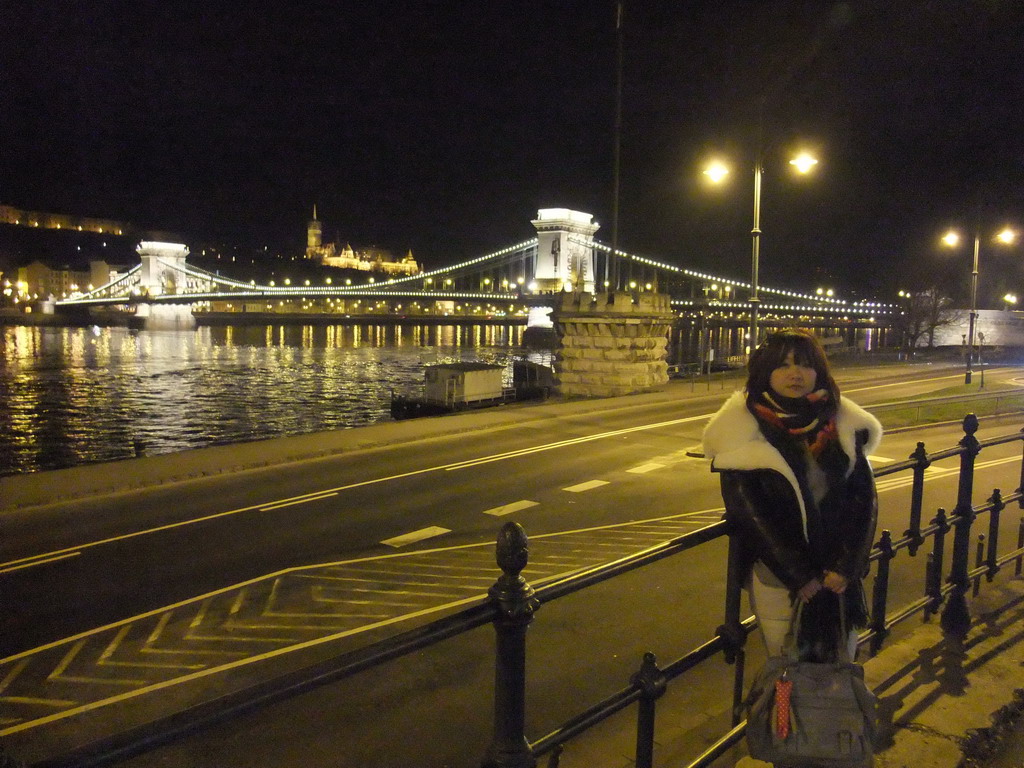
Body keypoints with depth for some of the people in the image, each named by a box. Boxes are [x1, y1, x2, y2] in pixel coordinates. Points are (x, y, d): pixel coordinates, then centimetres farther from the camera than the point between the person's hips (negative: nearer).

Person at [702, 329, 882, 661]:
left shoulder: (842, 424, 1)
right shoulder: (743, 430, -10)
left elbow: (864, 499, -1)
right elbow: (749, 512, -12)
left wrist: (846, 568, -10)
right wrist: (799, 577, -12)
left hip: (837, 574, 3)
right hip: (778, 577, -3)